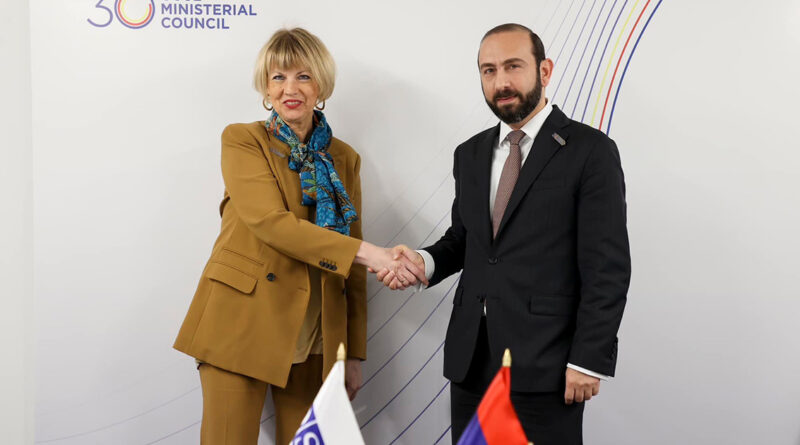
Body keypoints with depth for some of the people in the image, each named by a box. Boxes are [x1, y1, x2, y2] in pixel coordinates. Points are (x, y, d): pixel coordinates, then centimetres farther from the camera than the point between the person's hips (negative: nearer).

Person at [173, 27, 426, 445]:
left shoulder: (344, 159, 10)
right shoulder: (241, 140, -1)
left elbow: (352, 267, 10)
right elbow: (271, 221, -17)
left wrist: (354, 353, 7)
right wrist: (367, 253, -25)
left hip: (314, 340, 4)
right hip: (242, 327, -3)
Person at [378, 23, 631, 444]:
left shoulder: (590, 151, -6)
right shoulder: (470, 154, 12)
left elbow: (608, 266, -9)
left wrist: (590, 359, -12)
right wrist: (425, 261, -2)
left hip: (545, 363, -5)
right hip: (470, 359, 5)